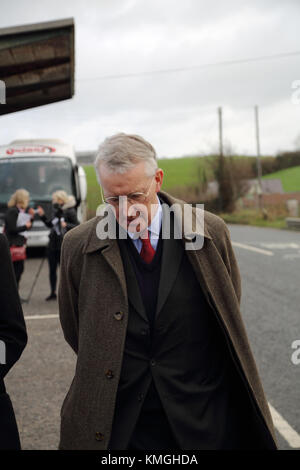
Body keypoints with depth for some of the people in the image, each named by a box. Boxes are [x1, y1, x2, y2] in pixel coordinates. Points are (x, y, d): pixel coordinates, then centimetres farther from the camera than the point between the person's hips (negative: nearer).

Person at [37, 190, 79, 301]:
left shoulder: (70, 212, -9)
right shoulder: (56, 211, 13)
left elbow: (77, 226, -12)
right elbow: (50, 224, 24)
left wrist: (66, 225, -27)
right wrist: (42, 216, 13)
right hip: (53, 245, 7)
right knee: (52, 270, 10)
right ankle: (53, 293, 21)